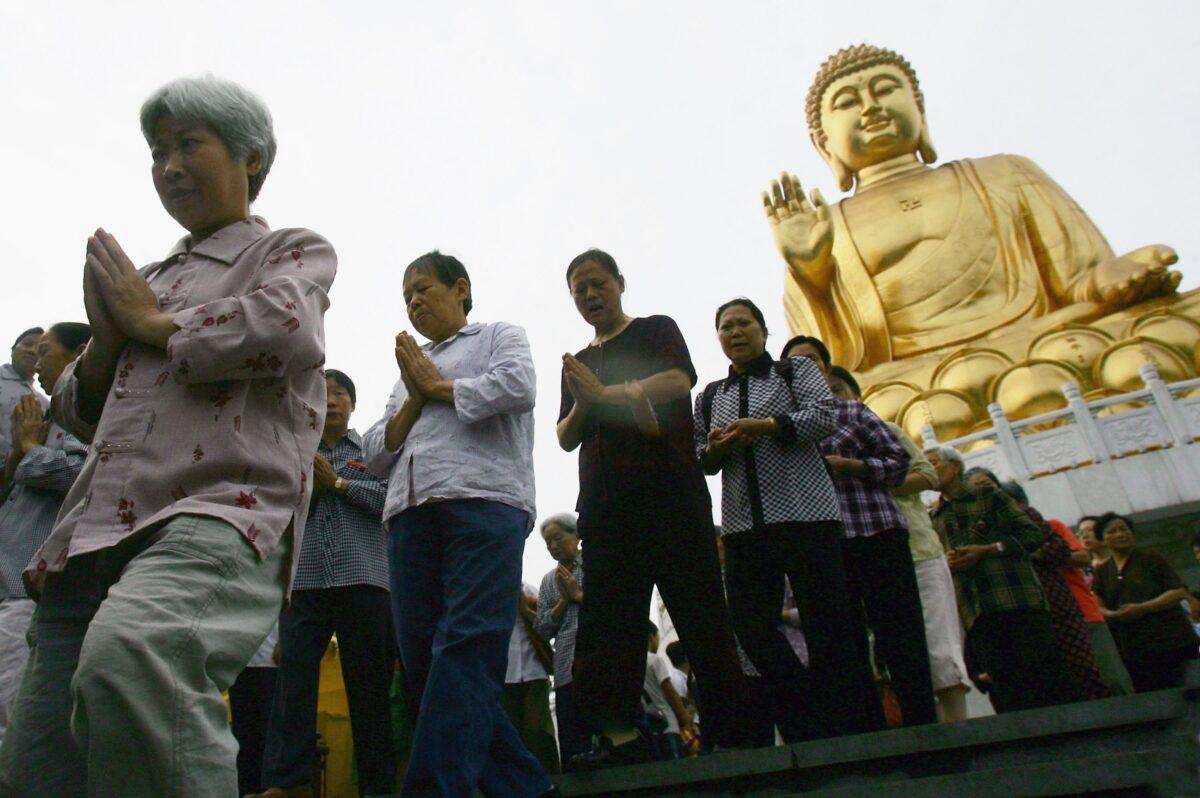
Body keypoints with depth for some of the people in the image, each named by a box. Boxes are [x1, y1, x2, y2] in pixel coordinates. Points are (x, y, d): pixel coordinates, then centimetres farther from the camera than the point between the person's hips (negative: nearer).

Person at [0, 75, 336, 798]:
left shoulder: (294, 251, 14)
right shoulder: (147, 279, 30)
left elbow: (285, 329, -11)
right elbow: (78, 414, 31)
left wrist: (152, 323, 5)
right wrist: (107, 337, 10)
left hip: (216, 513, -7)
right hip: (93, 534, 7)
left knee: (127, 658, -37)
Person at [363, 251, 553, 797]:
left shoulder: (500, 335, 19)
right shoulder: (409, 370, 33)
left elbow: (517, 386, -5)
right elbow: (377, 455, 23)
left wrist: (440, 387, 6)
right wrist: (415, 398, 8)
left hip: (484, 500, -5)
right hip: (410, 513, 6)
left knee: (466, 648, -18)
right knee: (423, 662, -1)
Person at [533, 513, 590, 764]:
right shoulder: (549, 580, 20)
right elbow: (543, 629, 13)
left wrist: (579, 595, -6)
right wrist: (564, 600, -1)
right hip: (568, 669, 4)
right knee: (572, 744, 0)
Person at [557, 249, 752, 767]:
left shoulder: (656, 330, 11)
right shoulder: (577, 364, 23)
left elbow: (679, 379, -11)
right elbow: (566, 439, 15)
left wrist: (607, 393, -16)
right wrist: (581, 406, -6)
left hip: (670, 491, -4)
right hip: (605, 505, 5)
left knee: (701, 618, -3)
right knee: (605, 623, -3)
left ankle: (733, 734, 5)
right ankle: (619, 735, -1)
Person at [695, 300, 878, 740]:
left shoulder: (796, 369, 10)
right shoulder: (710, 396, 20)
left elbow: (824, 416, -6)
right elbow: (698, 456, 17)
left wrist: (763, 426, -17)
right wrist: (714, 449, -6)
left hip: (805, 513, -4)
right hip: (742, 524, 4)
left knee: (827, 625, -4)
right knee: (751, 625, 1)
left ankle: (854, 728, 9)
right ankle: (810, 722, 17)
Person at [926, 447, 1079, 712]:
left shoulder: (987, 495, 9)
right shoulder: (935, 520, 20)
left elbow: (1032, 534, 2)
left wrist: (986, 550, -9)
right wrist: (945, 564, -1)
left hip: (1017, 600, -3)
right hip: (976, 613, 3)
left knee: (1048, 676, -8)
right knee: (1007, 697, -1)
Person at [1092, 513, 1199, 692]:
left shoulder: (1151, 559, 0)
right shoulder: (1102, 572, 12)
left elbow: (1180, 592, -7)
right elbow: (1098, 606, 12)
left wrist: (1142, 608, -17)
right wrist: (1110, 614, -11)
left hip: (1172, 645, -3)